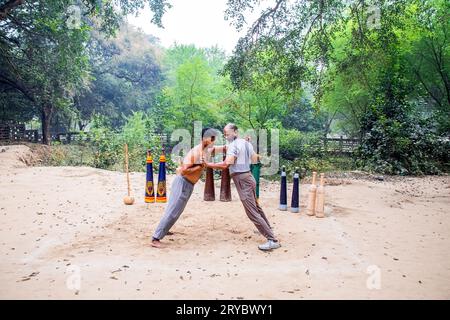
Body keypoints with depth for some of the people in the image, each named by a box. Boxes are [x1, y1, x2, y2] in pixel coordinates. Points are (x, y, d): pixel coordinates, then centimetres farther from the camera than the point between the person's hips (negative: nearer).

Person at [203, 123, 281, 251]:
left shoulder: (233, 145, -16)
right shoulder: (247, 143, 11)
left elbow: (226, 164, -28)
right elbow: (255, 159, 22)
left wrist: (209, 164, -23)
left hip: (242, 181, -10)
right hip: (248, 177, 10)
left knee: (252, 212, -9)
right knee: (256, 206, 26)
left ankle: (272, 240, -11)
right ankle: (267, 229, 45)